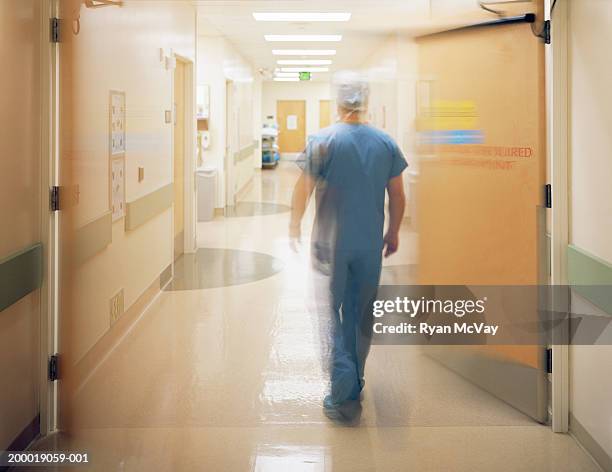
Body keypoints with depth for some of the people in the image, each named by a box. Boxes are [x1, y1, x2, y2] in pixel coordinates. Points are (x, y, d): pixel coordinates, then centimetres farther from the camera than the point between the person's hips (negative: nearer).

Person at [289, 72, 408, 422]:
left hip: (331, 243, -3)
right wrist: (393, 233, 17)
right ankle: (355, 385, 26)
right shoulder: (386, 143, -1)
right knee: (362, 314, 15)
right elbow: (397, 196, 4)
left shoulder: (322, 141, -10)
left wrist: (295, 225, 10)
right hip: (370, 244, 3)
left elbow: (303, 190, -7)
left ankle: (343, 387, -9)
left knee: (330, 311, 6)